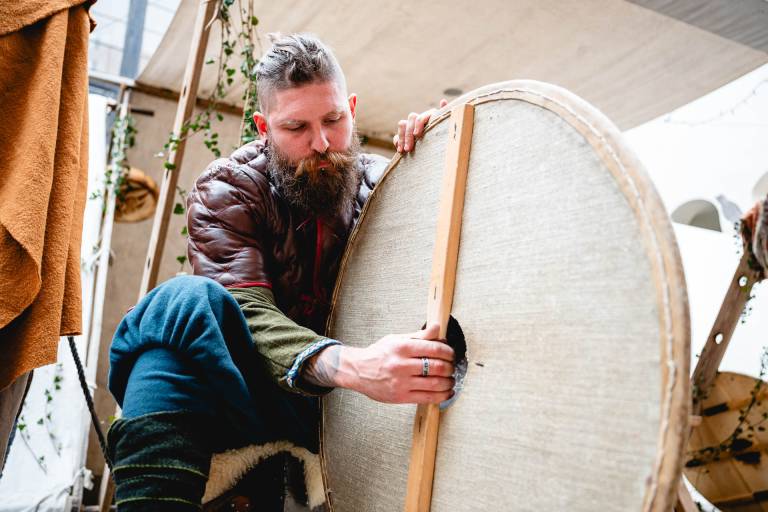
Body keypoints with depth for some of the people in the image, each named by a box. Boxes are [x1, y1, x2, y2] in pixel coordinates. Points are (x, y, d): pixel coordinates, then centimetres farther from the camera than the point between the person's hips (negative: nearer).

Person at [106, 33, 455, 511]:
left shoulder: (382, 183, 3)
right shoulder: (226, 190, -7)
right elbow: (249, 314, -23)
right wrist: (351, 365, -42)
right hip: (255, 394, -2)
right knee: (187, 300, -31)